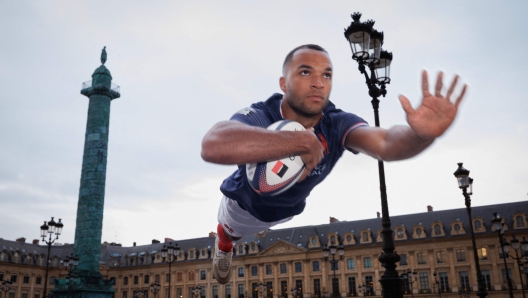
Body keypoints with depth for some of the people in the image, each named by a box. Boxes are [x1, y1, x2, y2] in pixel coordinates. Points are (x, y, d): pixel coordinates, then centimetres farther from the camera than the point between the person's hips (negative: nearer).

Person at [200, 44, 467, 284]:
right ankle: (223, 248, 67)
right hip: (245, 203, -3)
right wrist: (302, 141, -70)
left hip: (290, 207, 4)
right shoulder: (258, 118, -44)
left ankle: (261, 224, 76)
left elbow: (385, 143, -55)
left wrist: (422, 135, -79)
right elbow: (213, 146, -67)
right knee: (229, 234, 32)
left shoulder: (337, 125, -35)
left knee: (265, 222, 39)